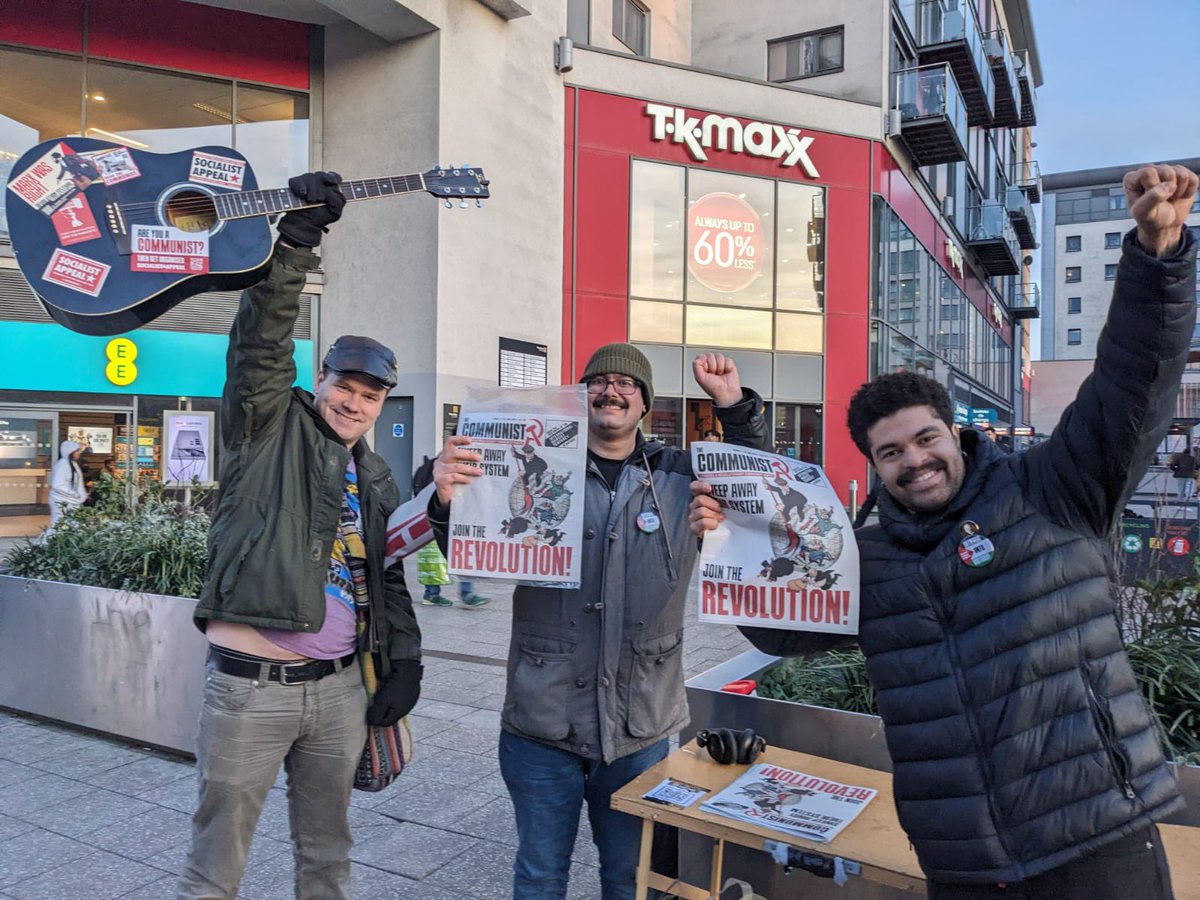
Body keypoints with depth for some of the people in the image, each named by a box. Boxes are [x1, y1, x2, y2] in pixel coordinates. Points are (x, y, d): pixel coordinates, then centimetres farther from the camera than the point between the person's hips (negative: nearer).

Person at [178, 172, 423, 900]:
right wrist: (296, 241, -26)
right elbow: (263, 339, -17)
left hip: (341, 685, 5)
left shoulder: (379, 480, 13)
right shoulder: (268, 430, -2)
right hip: (250, 685, -5)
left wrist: (406, 663, 8)